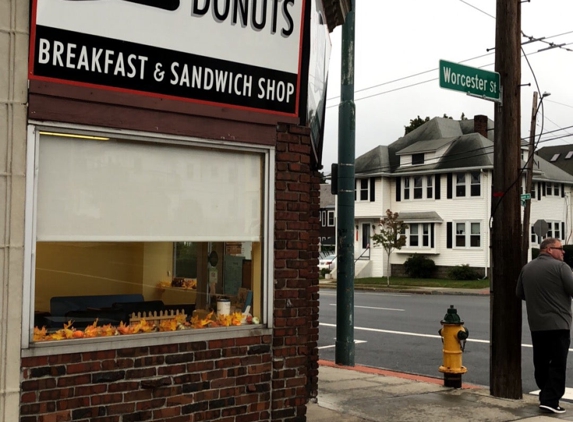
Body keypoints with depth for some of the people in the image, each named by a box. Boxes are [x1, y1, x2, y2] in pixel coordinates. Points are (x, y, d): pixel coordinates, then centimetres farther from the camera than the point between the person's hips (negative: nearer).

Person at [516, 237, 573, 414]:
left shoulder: (526, 268, 9)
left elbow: (519, 293, 15)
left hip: (536, 324, 6)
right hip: (558, 323, -6)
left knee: (541, 362, 14)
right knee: (557, 363, -2)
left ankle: (545, 395, 22)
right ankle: (550, 400, -5)